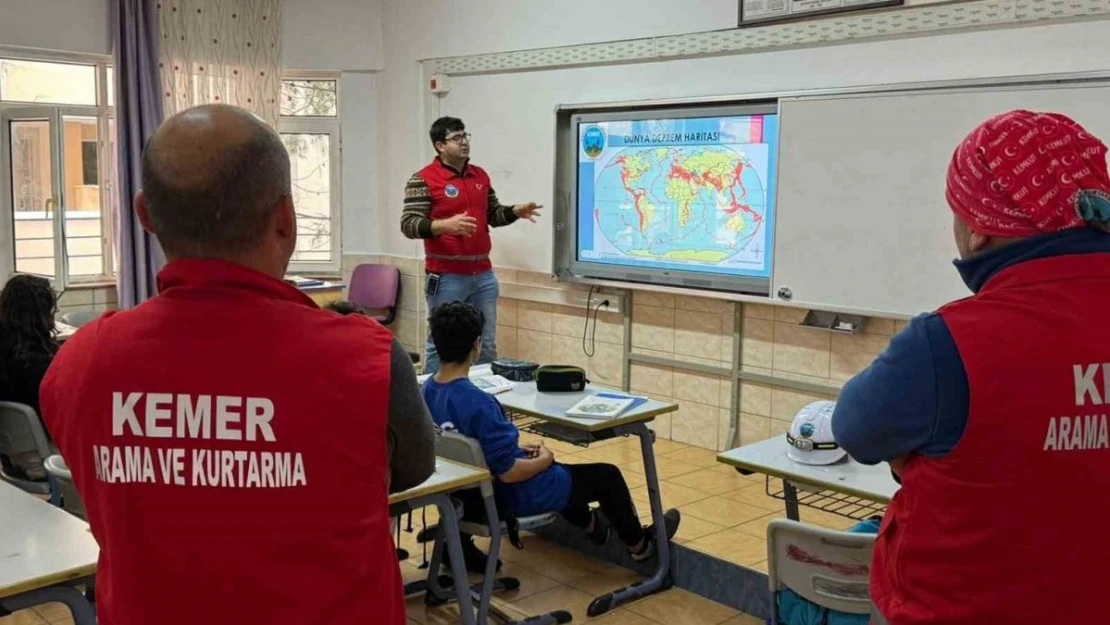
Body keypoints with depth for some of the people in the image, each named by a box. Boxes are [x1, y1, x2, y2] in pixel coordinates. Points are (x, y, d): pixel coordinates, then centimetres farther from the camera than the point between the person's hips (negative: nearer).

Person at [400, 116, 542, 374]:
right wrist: (445, 224, -30)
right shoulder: (423, 180, -9)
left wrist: (516, 211, 0)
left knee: (487, 344, 13)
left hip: (483, 275, 6)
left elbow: (493, 215, 20)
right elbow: (408, 225, -15)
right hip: (446, 277, -6)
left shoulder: (481, 175, 12)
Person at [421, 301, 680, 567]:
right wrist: (543, 460, -11)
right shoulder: (479, 403, -35)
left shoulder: (426, 390, -8)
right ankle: (639, 543, 36)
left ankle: (591, 524, 56)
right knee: (607, 476, 11)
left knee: (559, 471, 35)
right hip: (508, 496, -9)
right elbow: (509, 473, -30)